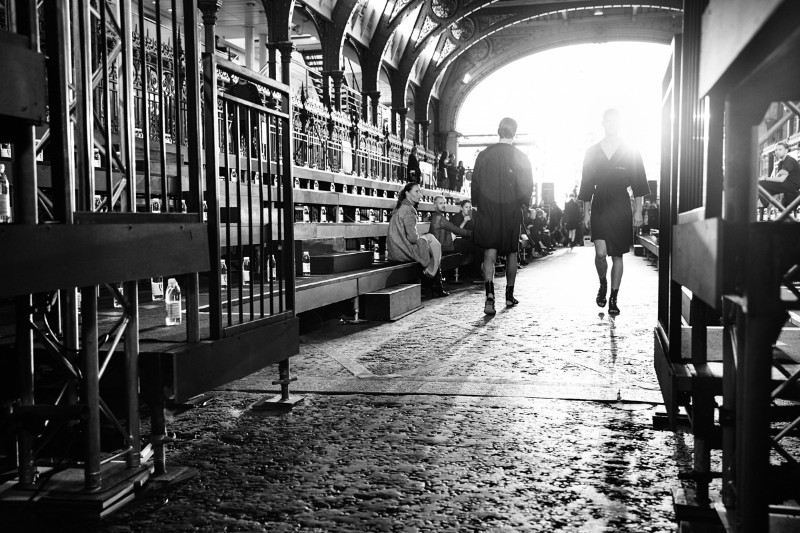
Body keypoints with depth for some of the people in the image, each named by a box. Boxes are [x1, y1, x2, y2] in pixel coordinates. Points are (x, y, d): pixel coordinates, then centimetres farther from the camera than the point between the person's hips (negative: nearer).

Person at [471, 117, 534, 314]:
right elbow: (527, 186, -5)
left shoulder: (484, 155, -2)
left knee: (489, 253, -2)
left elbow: (475, 183, 1)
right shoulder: (520, 157, -5)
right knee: (511, 253, 16)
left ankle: (490, 294, -21)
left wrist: (477, 205, 11)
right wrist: (522, 203, 12)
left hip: (488, 210, 0)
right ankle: (509, 295, 26)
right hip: (512, 211, 0)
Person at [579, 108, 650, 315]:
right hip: (599, 206, 0)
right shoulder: (592, 152, 8)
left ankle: (613, 298, 12)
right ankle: (602, 284, 17)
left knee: (617, 255, 3)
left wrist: (638, 211, -2)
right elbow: (587, 184, 10)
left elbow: (638, 184, 4)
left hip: (621, 207, 0)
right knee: (601, 252, -12)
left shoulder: (631, 152, 5)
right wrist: (587, 211, 6)